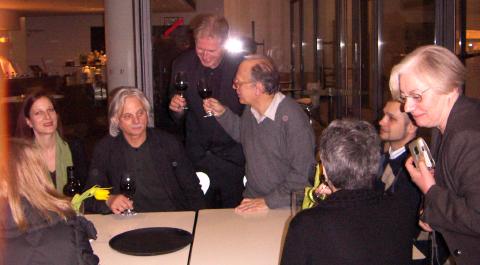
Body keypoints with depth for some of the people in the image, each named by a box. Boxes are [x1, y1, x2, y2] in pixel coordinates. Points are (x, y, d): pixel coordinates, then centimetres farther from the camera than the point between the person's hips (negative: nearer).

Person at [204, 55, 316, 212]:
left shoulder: (292, 118, -21)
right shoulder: (250, 109, 3)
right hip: (252, 199, 6)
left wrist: (269, 201, -20)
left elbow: (302, 174, -21)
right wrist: (222, 113, 11)